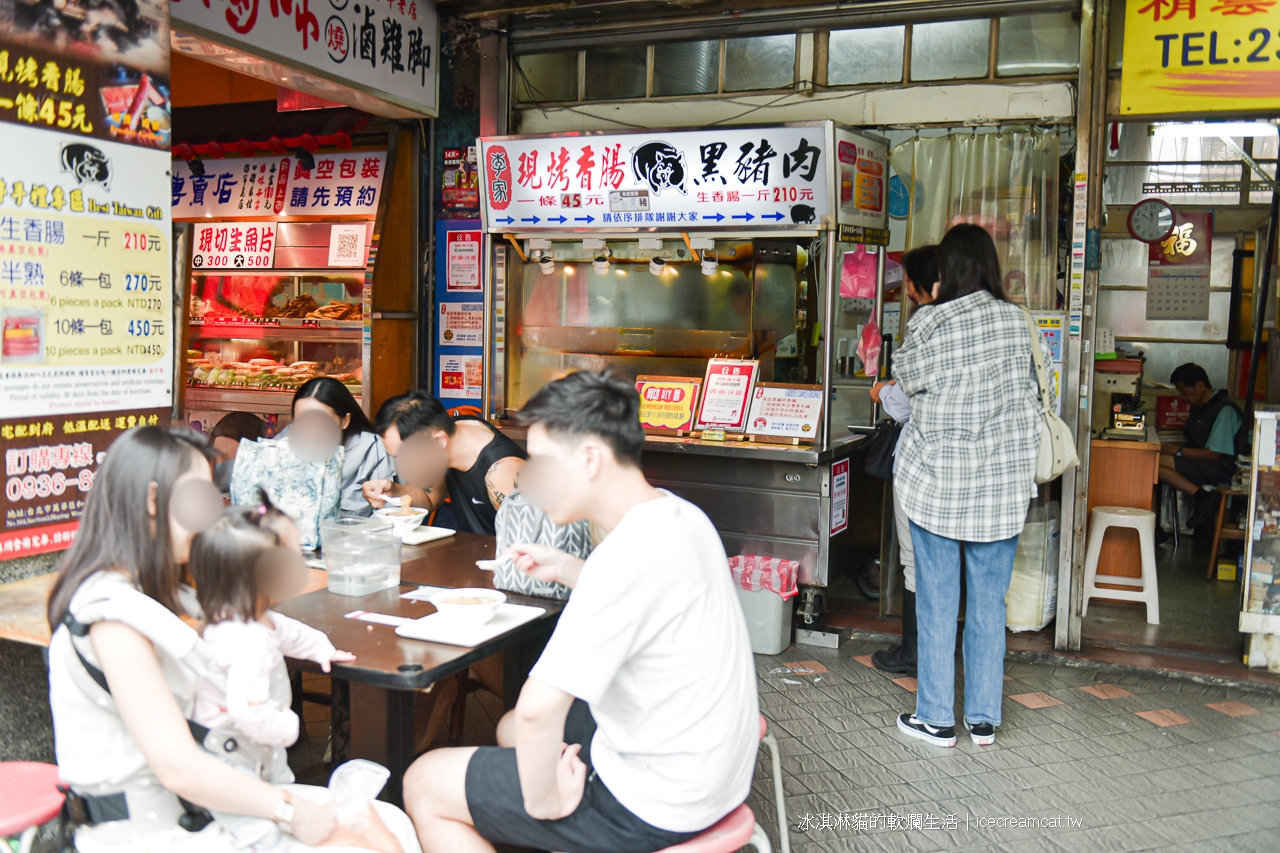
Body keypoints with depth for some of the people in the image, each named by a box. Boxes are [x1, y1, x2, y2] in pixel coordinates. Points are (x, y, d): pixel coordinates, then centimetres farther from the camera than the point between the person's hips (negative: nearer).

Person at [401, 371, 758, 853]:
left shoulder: (631, 554, -30)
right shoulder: (679, 514, -1)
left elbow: (538, 708, -35)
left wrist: (544, 800, -17)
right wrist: (567, 569, 6)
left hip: (654, 809, -9)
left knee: (424, 785, 2)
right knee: (511, 730, 29)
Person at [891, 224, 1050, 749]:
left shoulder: (927, 324, -10)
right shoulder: (1016, 321, -2)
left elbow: (905, 381, 5)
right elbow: (1030, 394, 6)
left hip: (935, 483, -2)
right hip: (1001, 487, 3)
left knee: (937, 602, 7)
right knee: (989, 602, 12)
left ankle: (936, 718, 17)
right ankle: (984, 719, 22)